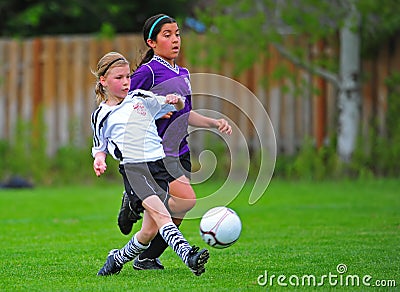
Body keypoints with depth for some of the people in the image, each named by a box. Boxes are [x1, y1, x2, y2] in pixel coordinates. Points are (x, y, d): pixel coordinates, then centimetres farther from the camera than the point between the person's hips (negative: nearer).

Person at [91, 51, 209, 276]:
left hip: (159, 163, 3)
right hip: (132, 168, -3)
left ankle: (118, 258, 23)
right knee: (160, 213, -27)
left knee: (150, 230, -1)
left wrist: (175, 101, -4)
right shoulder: (101, 116, 10)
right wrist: (99, 159, 1)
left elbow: (177, 107, 20)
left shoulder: (142, 98, 13)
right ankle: (188, 255, -40)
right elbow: (100, 146, 23)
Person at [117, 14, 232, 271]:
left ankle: (147, 259, 16)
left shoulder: (183, 74, 16)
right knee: (186, 199, -24)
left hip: (180, 153, 8)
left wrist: (213, 122, 15)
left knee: (177, 213, 3)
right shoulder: (147, 72, -9)